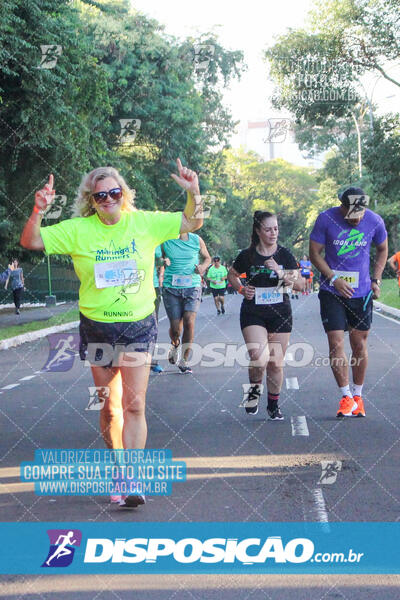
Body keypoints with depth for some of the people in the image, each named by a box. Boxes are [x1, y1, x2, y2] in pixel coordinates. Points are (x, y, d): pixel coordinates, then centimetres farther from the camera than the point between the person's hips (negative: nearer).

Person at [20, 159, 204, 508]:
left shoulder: (145, 223, -2)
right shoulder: (77, 230, -4)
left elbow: (192, 223, 6)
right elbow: (30, 242, -5)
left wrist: (193, 193, -11)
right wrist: (38, 212, -22)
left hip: (138, 326, -1)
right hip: (98, 328, 1)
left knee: (134, 405, -10)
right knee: (110, 407, 9)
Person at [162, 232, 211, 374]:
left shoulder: (196, 240, 4)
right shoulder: (165, 241, 2)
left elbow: (207, 258, 19)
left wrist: (203, 266, -3)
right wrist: (163, 262, -10)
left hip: (192, 287, 0)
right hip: (171, 288, 0)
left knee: (189, 322, -15)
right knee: (175, 327, -3)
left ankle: (184, 360, 0)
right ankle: (175, 345, 35)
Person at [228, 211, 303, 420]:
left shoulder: (284, 255, 2)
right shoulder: (247, 255, 0)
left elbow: (300, 285, -3)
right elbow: (232, 275, 18)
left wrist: (281, 273, -19)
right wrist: (241, 289, 0)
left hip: (280, 314, 2)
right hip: (253, 314, -1)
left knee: (276, 363, 5)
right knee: (259, 357, -22)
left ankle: (273, 405, 24)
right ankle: (254, 388, 9)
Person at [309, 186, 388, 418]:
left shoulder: (375, 221, -4)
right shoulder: (326, 219, -10)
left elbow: (382, 249, 14)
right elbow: (315, 253, -3)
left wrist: (376, 280, 4)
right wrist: (334, 279, -13)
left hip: (362, 292, 2)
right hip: (332, 292, -2)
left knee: (359, 345, 7)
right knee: (336, 344, -8)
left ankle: (358, 396, 21)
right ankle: (346, 397, 1)